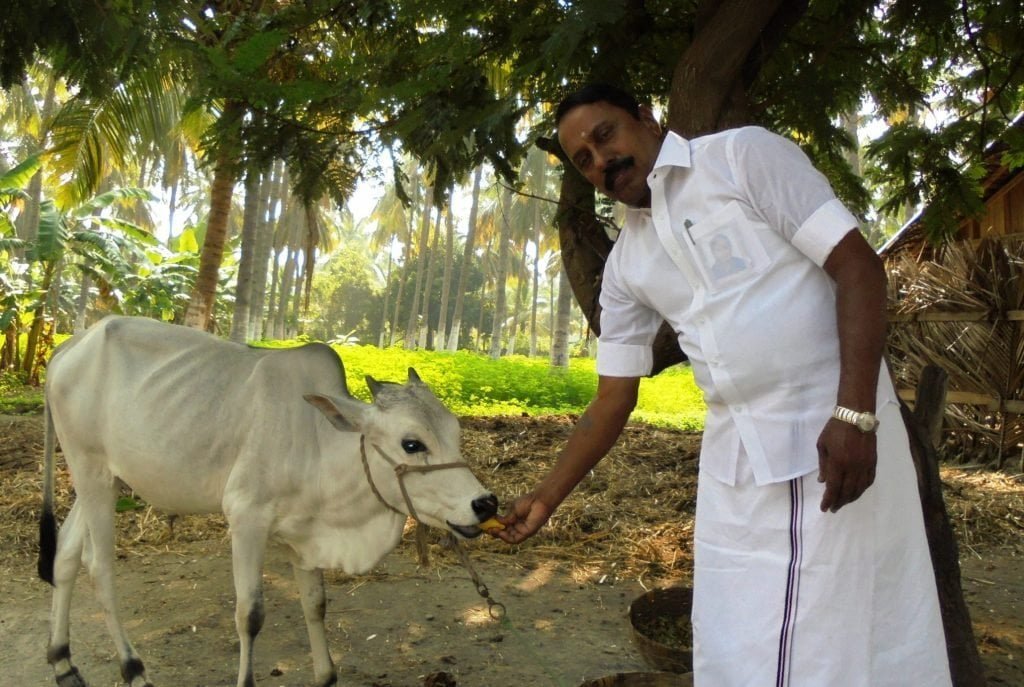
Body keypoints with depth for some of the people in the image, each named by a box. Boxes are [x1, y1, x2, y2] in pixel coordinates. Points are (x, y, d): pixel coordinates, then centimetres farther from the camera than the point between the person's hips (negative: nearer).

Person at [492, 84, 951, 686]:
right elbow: (614, 400, 13)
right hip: (733, 457, 5)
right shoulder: (626, 264, 10)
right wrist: (547, 496, 12)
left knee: (846, 639, 4)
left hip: (836, 433, -5)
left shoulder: (744, 153, -4)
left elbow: (858, 266, -11)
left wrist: (854, 412, -21)